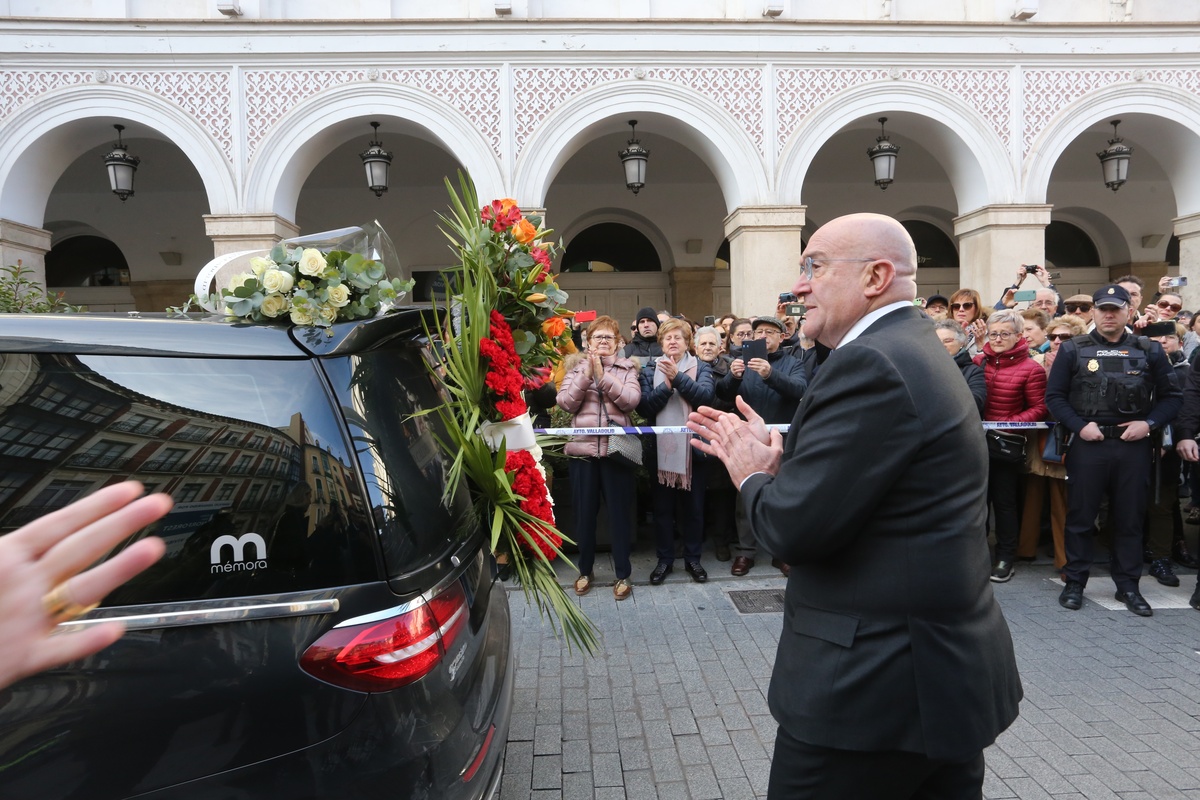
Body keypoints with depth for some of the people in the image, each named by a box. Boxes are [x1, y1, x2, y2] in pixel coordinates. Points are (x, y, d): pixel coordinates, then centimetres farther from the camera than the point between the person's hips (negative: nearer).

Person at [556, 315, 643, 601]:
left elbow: (631, 400, -11)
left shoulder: (627, 368, 6)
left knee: (619, 512, 4)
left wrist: (602, 375, -13)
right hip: (582, 448, 2)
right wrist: (586, 374, -12)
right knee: (584, 512, 10)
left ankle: (623, 574, 16)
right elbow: (565, 402, -4)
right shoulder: (577, 367, 9)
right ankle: (585, 570, 26)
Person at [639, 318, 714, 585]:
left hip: (692, 446, 0)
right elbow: (644, 407, -7)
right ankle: (664, 559, 21)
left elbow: (705, 396, -16)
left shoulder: (701, 368, 4)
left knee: (693, 506, 9)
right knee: (662, 507, 8)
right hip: (661, 447, 1)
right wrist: (666, 385, -18)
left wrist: (678, 377, -23)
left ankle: (693, 558, 23)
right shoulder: (650, 370, 5)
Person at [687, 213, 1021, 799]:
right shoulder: (916, 351, 11)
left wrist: (753, 477, -6)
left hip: (878, 685, -10)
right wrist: (773, 462, 9)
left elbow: (796, 527, -24)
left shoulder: (869, 363, -21)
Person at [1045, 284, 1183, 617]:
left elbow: (1171, 397, 10)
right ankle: (1075, 583, 15)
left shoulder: (1150, 351, 7)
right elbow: (1054, 396, 1)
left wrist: (1148, 423, -7)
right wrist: (1079, 426, -11)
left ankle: (1128, 586, 21)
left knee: (1130, 518, 9)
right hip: (1087, 444, -2)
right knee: (1080, 516, 4)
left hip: (1134, 446, 2)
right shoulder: (1073, 350, 1)